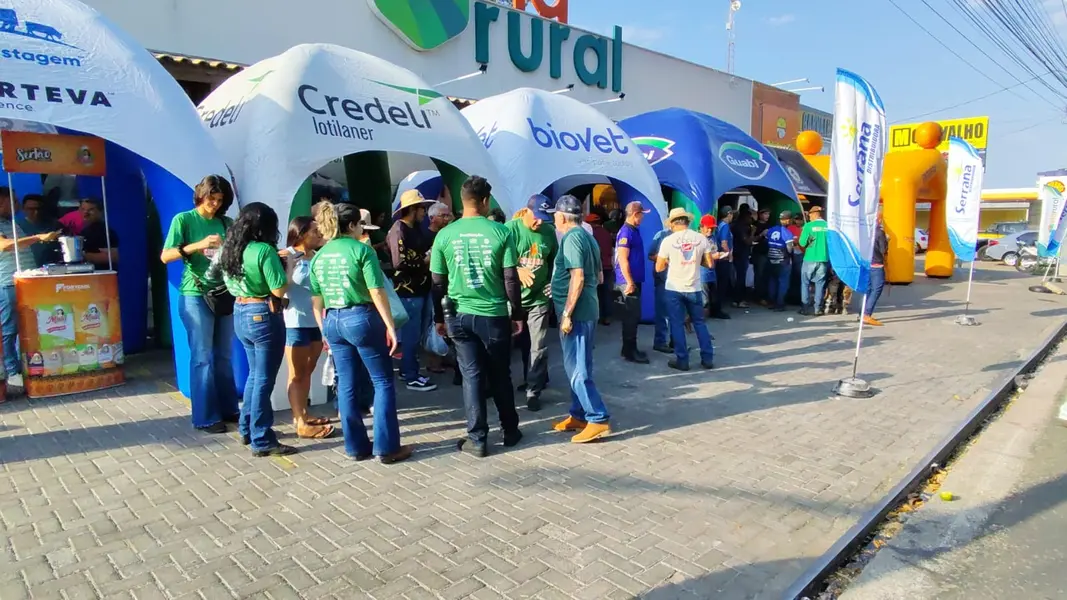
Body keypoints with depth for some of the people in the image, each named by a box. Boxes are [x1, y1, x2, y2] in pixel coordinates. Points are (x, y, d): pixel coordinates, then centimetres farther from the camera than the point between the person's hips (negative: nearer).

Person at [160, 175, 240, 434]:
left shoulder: (226, 223, 10)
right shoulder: (183, 219, -1)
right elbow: (166, 256, -9)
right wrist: (199, 245, -20)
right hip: (196, 296, -4)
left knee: (224, 356, 11)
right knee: (202, 357, -1)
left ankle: (228, 409, 21)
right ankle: (205, 417, 7)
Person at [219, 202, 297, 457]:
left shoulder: (229, 249, 6)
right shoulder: (264, 250, -19)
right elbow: (279, 290, -20)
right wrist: (283, 267, -2)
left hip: (240, 314, 9)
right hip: (264, 316, -9)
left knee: (254, 374, 22)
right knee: (264, 379, -1)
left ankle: (247, 430, 31)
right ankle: (262, 441, 7)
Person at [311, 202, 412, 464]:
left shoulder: (319, 256, 10)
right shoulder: (361, 249, -8)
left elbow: (317, 301, 11)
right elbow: (377, 292, -14)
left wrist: (324, 331, 19)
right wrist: (390, 326, -12)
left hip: (333, 322, 6)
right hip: (361, 318, -6)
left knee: (346, 385, 12)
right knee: (383, 382, 3)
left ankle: (356, 446, 19)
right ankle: (386, 448, 4)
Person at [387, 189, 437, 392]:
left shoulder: (415, 229, 14)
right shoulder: (398, 230, -14)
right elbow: (400, 262, -23)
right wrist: (424, 261, -14)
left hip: (418, 289, 9)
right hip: (407, 291, -9)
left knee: (415, 333, 17)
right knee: (411, 334, -1)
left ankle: (407, 370, 30)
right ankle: (412, 377, 9)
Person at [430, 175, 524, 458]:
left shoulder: (445, 235, -2)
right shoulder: (501, 232, -6)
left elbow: (438, 283, 2)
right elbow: (511, 279, -6)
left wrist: (439, 318, 13)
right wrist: (518, 314, 4)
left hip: (460, 315, 1)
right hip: (494, 315, -1)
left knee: (472, 376, 9)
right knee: (500, 376, 14)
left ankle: (477, 440, 12)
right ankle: (510, 431, 27)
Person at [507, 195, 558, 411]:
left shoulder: (549, 231, 0)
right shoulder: (511, 228, -10)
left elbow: (554, 261, 12)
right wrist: (517, 271, -30)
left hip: (538, 297, 2)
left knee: (538, 347, 1)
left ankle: (533, 391, 11)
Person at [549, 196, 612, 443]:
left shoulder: (572, 238, -15)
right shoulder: (587, 236, 15)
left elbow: (578, 278, -23)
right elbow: (598, 276, 21)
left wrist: (566, 314, -21)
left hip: (576, 313, -10)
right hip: (587, 310, 10)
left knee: (576, 370, -5)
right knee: (578, 367, 15)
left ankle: (599, 420, -1)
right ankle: (579, 415, 24)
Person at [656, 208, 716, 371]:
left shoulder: (668, 240, -9)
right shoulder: (701, 238, -2)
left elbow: (659, 268, -5)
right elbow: (710, 264, 2)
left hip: (674, 288, -3)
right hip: (694, 288, 3)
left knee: (677, 324, 7)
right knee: (699, 322, 15)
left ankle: (682, 360, 10)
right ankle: (707, 358, 18)